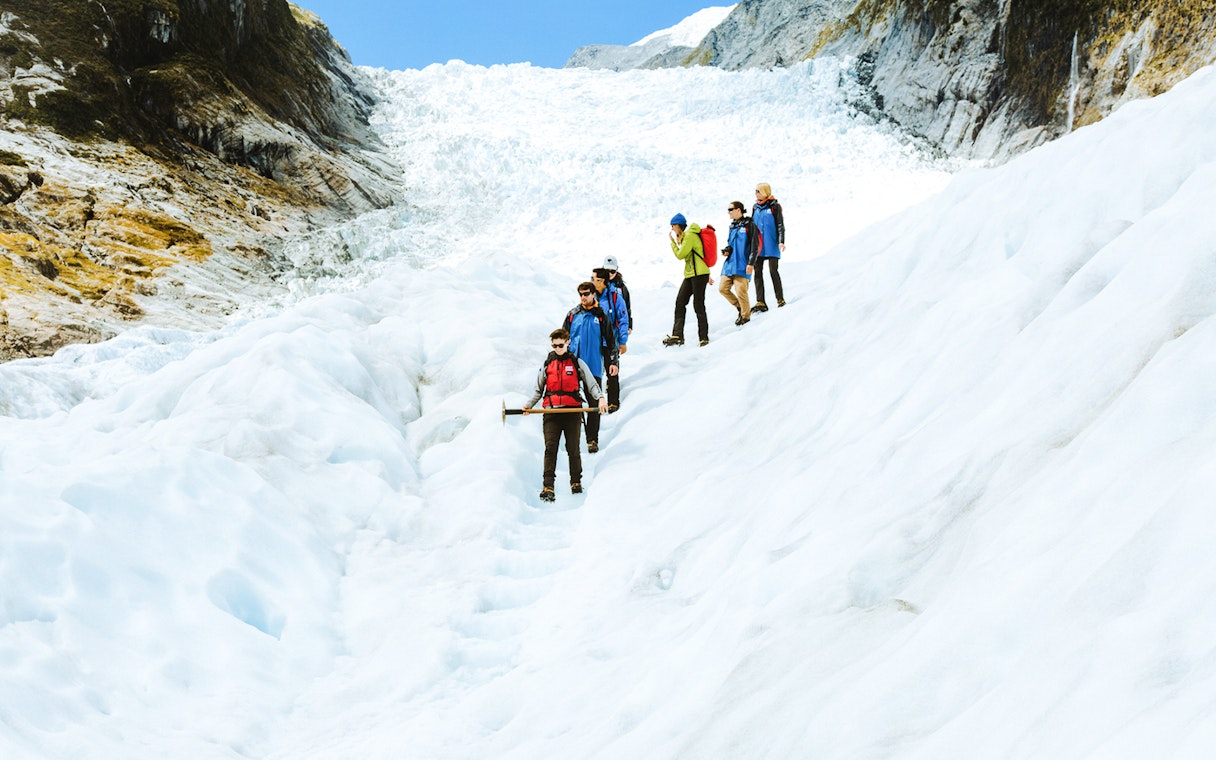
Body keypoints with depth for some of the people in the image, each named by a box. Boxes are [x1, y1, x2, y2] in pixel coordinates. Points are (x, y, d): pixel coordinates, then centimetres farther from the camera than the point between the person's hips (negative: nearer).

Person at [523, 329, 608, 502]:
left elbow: (591, 383, 2)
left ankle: (576, 482, 19)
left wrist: (600, 398, -16)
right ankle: (547, 487, -12)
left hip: (572, 411, -1)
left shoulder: (577, 363, 8)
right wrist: (529, 405, 3)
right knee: (550, 449, -8)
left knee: (573, 449, 3)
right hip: (551, 411, 1)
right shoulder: (547, 364, 15)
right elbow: (539, 389, 19)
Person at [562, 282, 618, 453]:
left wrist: (613, 362, 3)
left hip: (594, 365, -1)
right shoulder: (573, 314, 8)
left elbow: (610, 341, 8)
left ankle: (592, 440, 6)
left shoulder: (601, 316, 4)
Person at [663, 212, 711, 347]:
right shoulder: (685, 236, 18)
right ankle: (677, 335, 2)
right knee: (680, 303, 4)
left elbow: (680, 255, -13)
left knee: (698, 306, -6)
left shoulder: (690, 236, -13)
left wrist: (673, 242, 1)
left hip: (699, 274, -10)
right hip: (690, 275, 10)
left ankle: (704, 338, -1)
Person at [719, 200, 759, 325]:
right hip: (730, 263, 8)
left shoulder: (749, 225, -6)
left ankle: (745, 315, 9)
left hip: (742, 265, -8)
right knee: (723, 288, 3)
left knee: (740, 291, -8)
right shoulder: (732, 226, 16)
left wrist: (751, 263, -15)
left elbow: (754, 246, -9)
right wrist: (727, 250, 6)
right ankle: (740, 307, 20)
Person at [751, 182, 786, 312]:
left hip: (771, 245, -5)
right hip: (758, 246, 5)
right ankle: (760, 302, -1)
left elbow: (780, 225, -5)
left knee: (773, 271, -6)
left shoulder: (774, 206, -2)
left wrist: (781, 241, -15)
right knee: (758, 272, -1)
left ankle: (780, 299, 6)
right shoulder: (755, 207, 14)